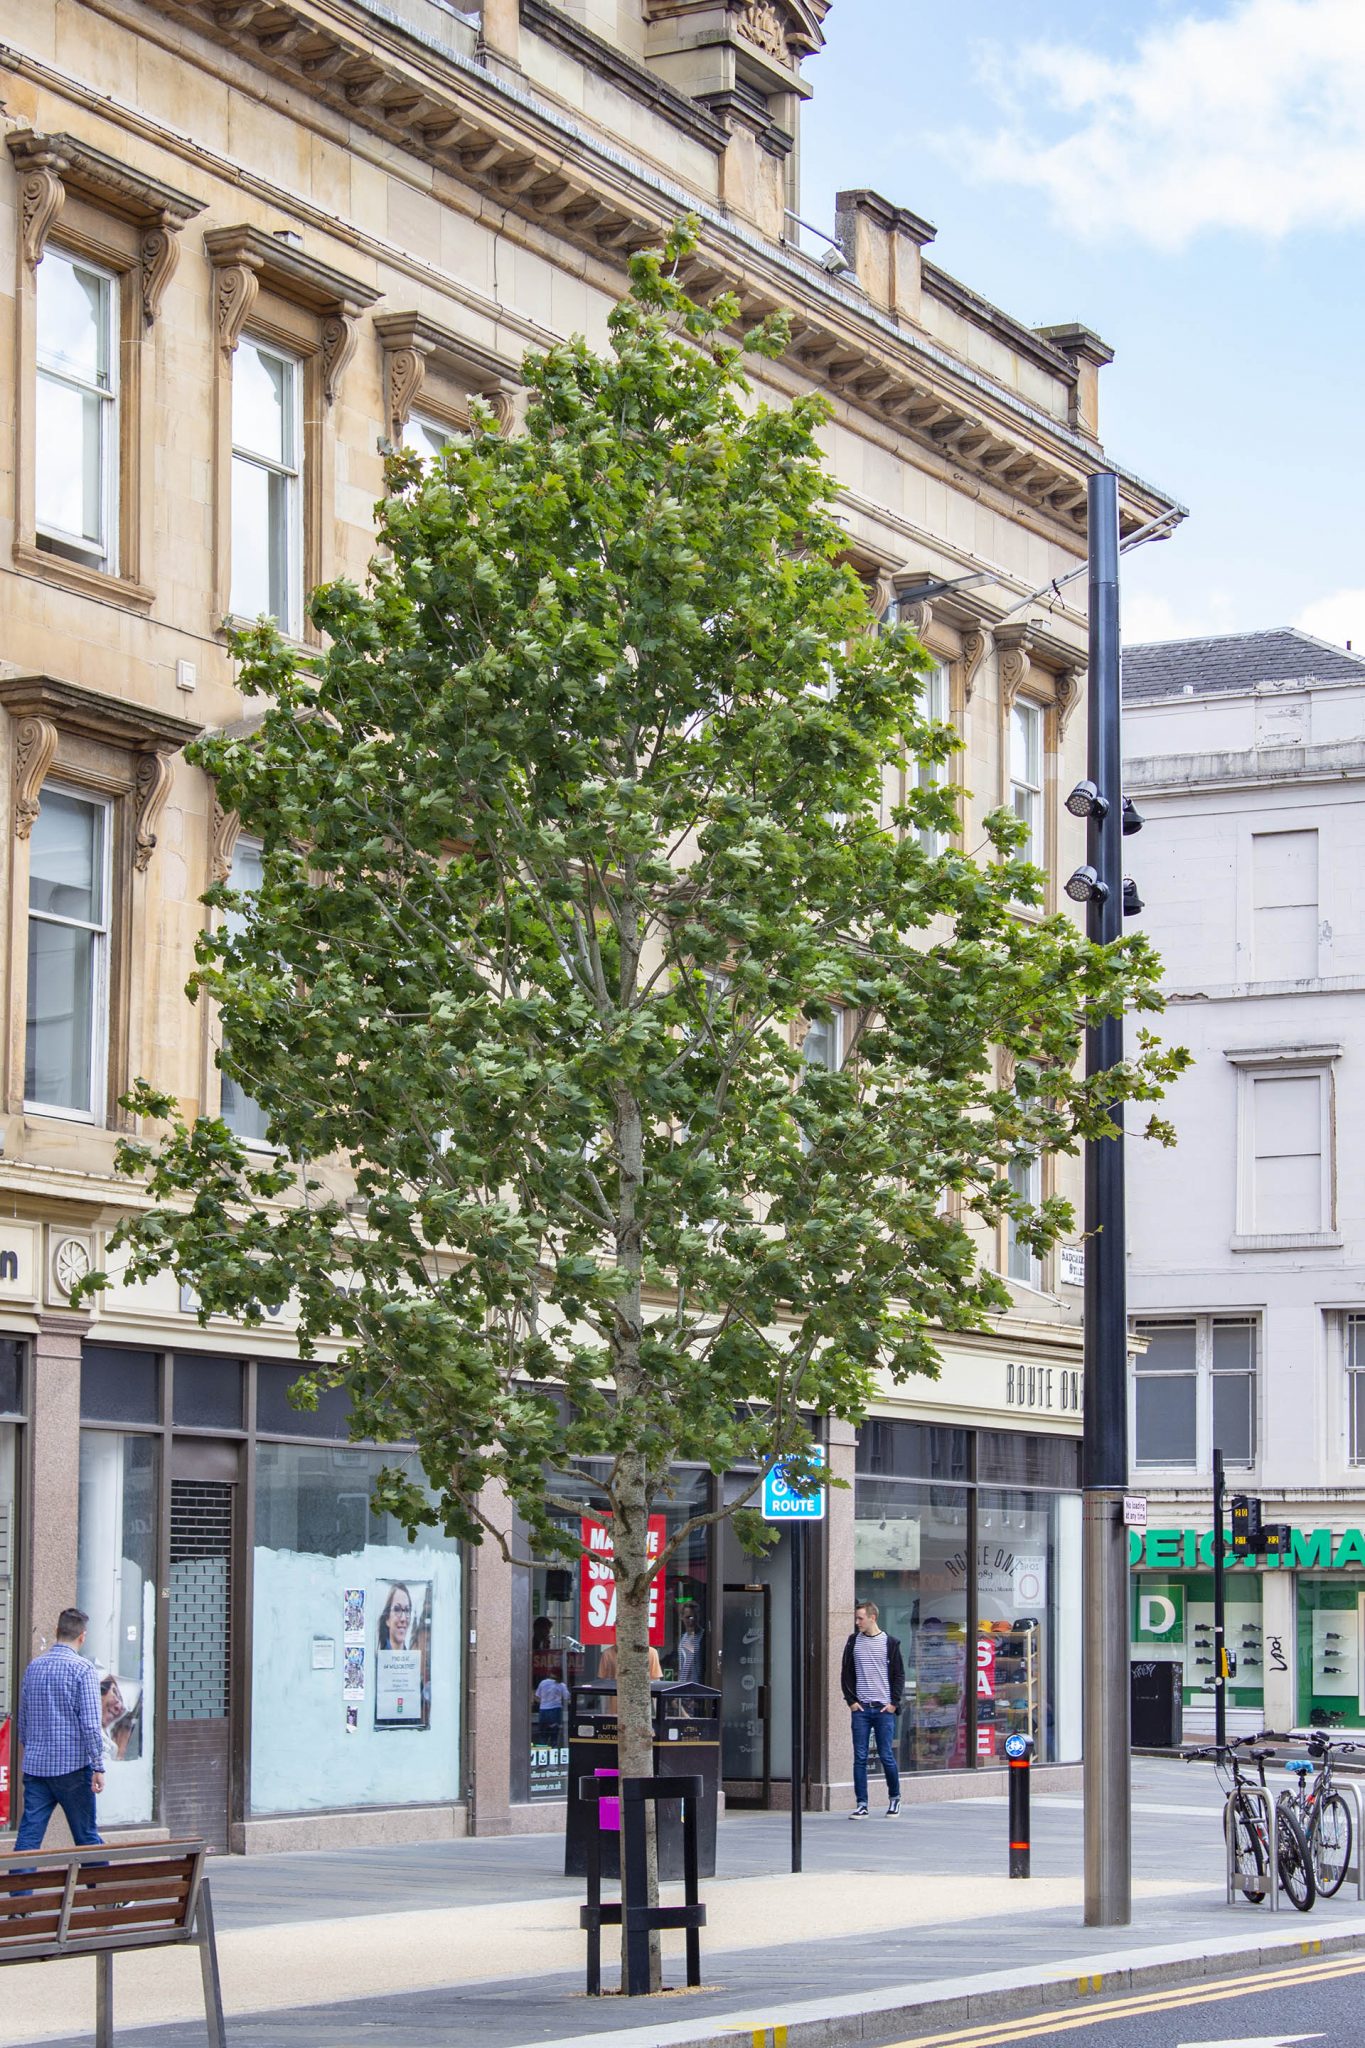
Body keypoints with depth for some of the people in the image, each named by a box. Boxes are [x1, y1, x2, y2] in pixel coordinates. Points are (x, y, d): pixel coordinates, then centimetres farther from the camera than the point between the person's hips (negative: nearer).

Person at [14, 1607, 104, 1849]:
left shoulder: (33, 1667, 8)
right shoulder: (83, 1670, -10)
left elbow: (22, 1720, 15)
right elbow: (91, 1723, -15)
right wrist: (98, 1766, -11)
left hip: (35, 1766, 5)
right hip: (72, 1766, -5)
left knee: (28, 1835, 1)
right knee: (86, 1836, 7)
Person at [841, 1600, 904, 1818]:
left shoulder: (889, 1643, 2)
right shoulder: (853, 1642, 8)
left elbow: (899, 1675, 4)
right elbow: (846, 1674, 11)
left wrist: (894, 1703, -4)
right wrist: (851, 1700, 1)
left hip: (884, 1709, -2)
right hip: (860, 1709, 2)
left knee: (886, 1756, 1)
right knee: (860, 1757, -1)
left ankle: (894, 1797, 20)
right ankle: (861, 1804, 1)